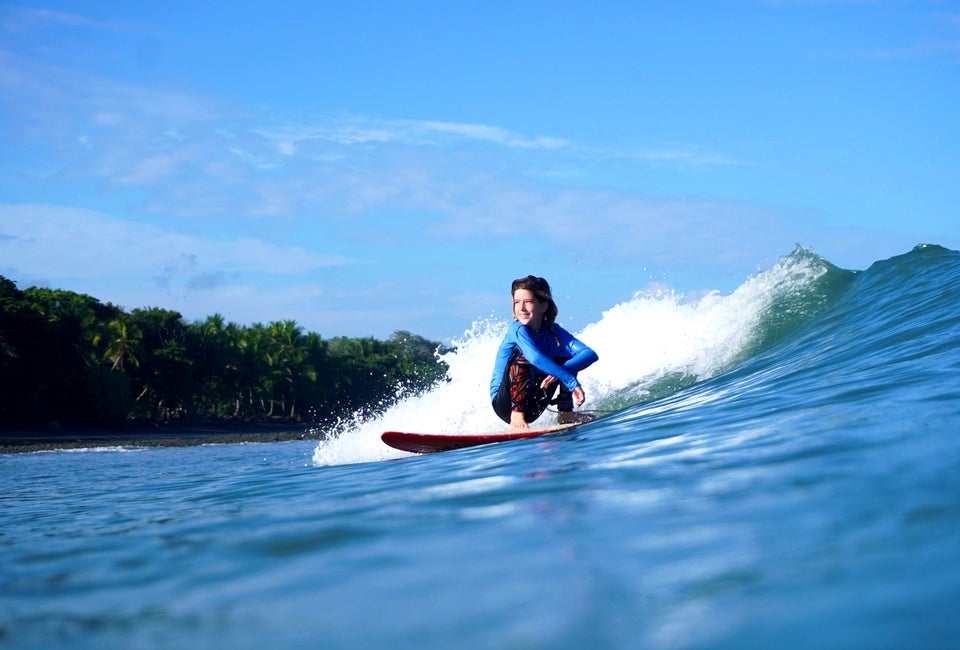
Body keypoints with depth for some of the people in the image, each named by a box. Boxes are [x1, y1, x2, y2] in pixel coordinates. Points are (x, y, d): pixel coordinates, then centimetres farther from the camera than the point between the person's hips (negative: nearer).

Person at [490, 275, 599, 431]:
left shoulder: (554, 332, -3)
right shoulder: (518, 330, -18)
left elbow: (591, 355, -15)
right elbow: (535, 358, -38)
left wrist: (559, 373, -33)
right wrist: (572, 383, -40)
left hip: (531, 408, 5)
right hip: (505, 404, -5)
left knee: (567, 358, -1)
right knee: (519, 352, -27)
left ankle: (565, 412, -5)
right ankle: (517, 416, -31)